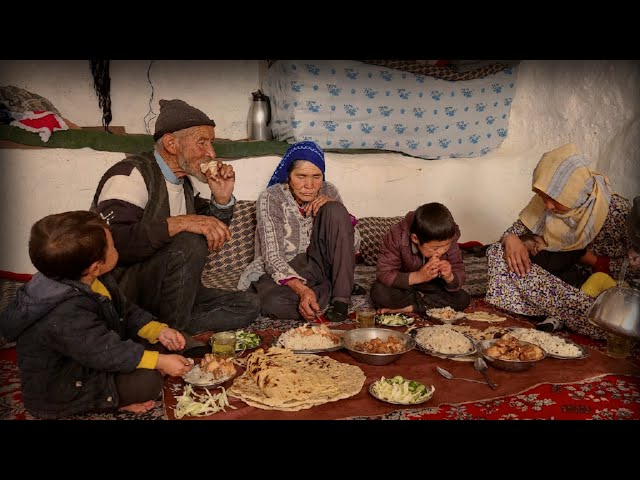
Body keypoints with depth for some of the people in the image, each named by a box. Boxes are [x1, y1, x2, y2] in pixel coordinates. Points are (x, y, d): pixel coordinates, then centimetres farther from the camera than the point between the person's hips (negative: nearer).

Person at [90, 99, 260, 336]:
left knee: (247, 305, -1)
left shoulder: (182, 181, 11)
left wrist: (222, 198, 2)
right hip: (121, 295, -8)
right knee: (189, 243, -30)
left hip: (164, 291, 8)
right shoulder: (131, 174, -15)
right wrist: (180, 223, -34)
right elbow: (112, 242, -31)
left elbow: (212, 234, 20)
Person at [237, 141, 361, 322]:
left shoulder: (328, 192, -3)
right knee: (272, 302, -39)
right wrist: (303, 290, -39)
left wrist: (332, 208, -17)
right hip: (282, 272, -3)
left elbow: (353, 244, -1)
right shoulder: (271, 198, -15)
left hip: (317, 265, 4)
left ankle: (341, 299, -19)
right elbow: (272, 258, -21)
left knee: (336, 211, -20)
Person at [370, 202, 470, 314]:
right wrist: (418, 276, -43)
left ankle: (407, 308, -20)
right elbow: (383, 274, -32)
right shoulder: (397, 237, -29)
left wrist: (449, 277, -40)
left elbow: (459, 278, -15)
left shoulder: (449, 241, -20)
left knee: (463, 299, -21)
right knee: (379, 293, -32)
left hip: (431, 286, 3)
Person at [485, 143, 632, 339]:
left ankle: (558, 313, -10)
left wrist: (586, 257, -22)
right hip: (553, 275, 5)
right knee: (496, 252, -20)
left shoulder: (617, 210, -19)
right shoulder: (544, 202, -8)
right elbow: (517, 229, 3)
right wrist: (510, 239, -20)